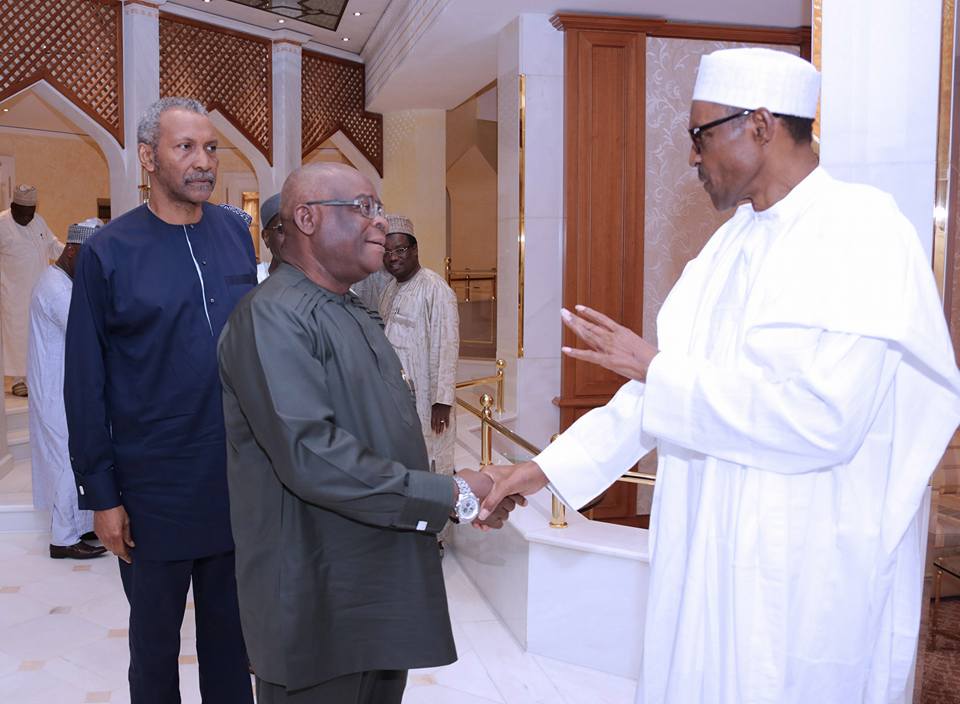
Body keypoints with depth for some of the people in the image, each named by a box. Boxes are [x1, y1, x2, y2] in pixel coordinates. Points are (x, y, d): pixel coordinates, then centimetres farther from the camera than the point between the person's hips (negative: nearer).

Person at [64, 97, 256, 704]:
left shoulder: (236, 233, 2)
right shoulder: (109, 251, -8)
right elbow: (85, 382, -5)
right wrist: (100, 494, -6)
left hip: (238, 476, 3)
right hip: (155, 487, -3)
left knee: (230, 624, 18)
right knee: (155, 635, 16)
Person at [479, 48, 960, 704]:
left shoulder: (861, 231, -15)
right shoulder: (734, 241, 8)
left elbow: (821, 415, -26)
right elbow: (673, 382, 9)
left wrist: (654, 369, -18)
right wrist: (549, 467, 5)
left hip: (808, 573, -7)